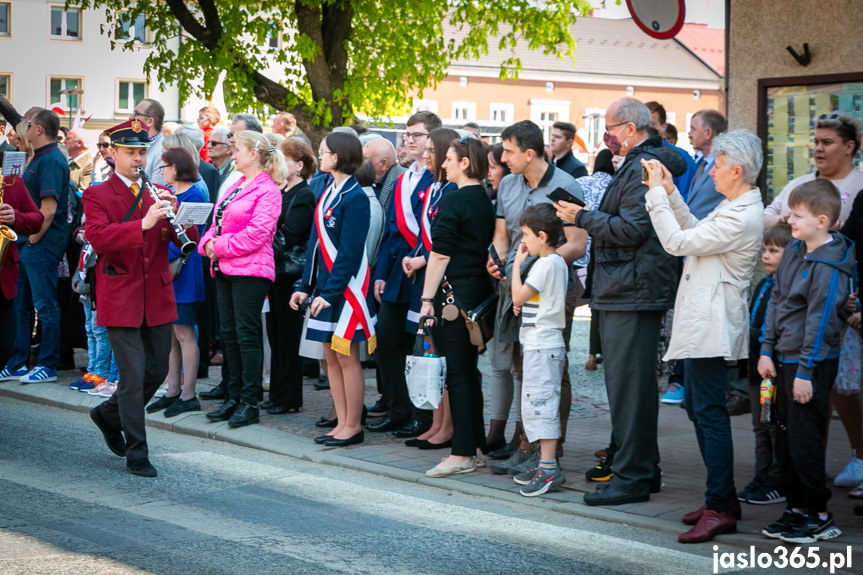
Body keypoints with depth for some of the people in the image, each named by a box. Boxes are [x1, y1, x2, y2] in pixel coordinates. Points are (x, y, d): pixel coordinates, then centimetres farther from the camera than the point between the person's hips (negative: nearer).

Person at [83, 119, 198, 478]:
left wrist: (174, 213, -18)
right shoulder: (97, 196, -1)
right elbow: (98, 238, -20)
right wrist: (143, 223, -32)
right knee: (133, 375, -7)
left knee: (157, 370, 11)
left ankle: (108, 415, 36)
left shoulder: (160, 194, 12)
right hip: (120, 298, -5)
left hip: (158, 297, 5)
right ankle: (136, 454, 3)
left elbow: (187, 239, 3)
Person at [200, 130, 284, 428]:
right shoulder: (236, 186, 18)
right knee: (229, 334, 11)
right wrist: (208, 242, -1)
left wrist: (221, 247, -15)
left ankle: (250, 402, -2)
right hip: (224, 269, 9)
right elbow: (218, 223, 20)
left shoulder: (267, 190, -10)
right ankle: (234, 398, 18)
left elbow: (256, 233, -19)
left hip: (250, 271, -9)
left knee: (247, 335, -7)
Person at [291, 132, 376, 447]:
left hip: (346, 287, -8)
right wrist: (305, 286, 10)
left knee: (347, 358, -1)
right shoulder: (327, 192, 11)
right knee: (331, 357, 11)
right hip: (325, 285, 8)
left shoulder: (355, 197, -14)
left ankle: (353, 426, 8)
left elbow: (350, 251, -18)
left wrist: (329, 292, -19)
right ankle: (342, 422, 19)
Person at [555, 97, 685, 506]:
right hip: (630, 291, 11)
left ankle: (631, 479, -4)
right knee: (636, 384, 16)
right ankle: (644, 468, 24)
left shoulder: (642, 169, -15)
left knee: (628, 385, -8)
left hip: (632, 292, -11)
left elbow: (631, 229, -21)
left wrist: (583, 218, -13)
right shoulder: (642, 164, 19)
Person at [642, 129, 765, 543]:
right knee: (697, 408, 15)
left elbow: (679, 243, -20)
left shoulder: (742, 218, -20)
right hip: (700, 322, 11)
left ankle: (720, 508, -4)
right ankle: (724, 498, 23)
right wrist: (670, 192, 16)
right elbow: (696, 231, 24)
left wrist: (657, 194, -12)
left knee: (709, 412, -8)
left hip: (711, 326, -11)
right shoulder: (733, 207, 12)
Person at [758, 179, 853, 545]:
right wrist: (767, 350, 10)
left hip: (813, 364, -9)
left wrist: (805, 370, -18)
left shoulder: (830, 265, -17)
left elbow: (820, 320, -18)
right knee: (785, 436, 13)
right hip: (785, 359, 9)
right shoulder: (794, 251, 9)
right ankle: (796, 508, 23)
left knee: (804, 439, -5)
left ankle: (819, 516, 5)